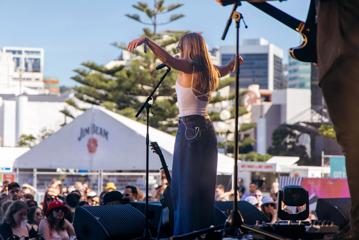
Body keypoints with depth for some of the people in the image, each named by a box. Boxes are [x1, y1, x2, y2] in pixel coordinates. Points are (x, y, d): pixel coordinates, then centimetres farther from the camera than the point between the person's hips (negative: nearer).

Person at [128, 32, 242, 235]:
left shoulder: (189, 67, -9)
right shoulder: (208, 70, 13)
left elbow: (168, 59, -29)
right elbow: (226, 70, 35)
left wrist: (146, 40, -31)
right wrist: (234, 61, 56)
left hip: (190, 129, -8)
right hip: (206, 129, 8)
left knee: (186, 185, -8)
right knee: (204, 186, 11)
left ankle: (188, 232, -12)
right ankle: (205, 230, 14)